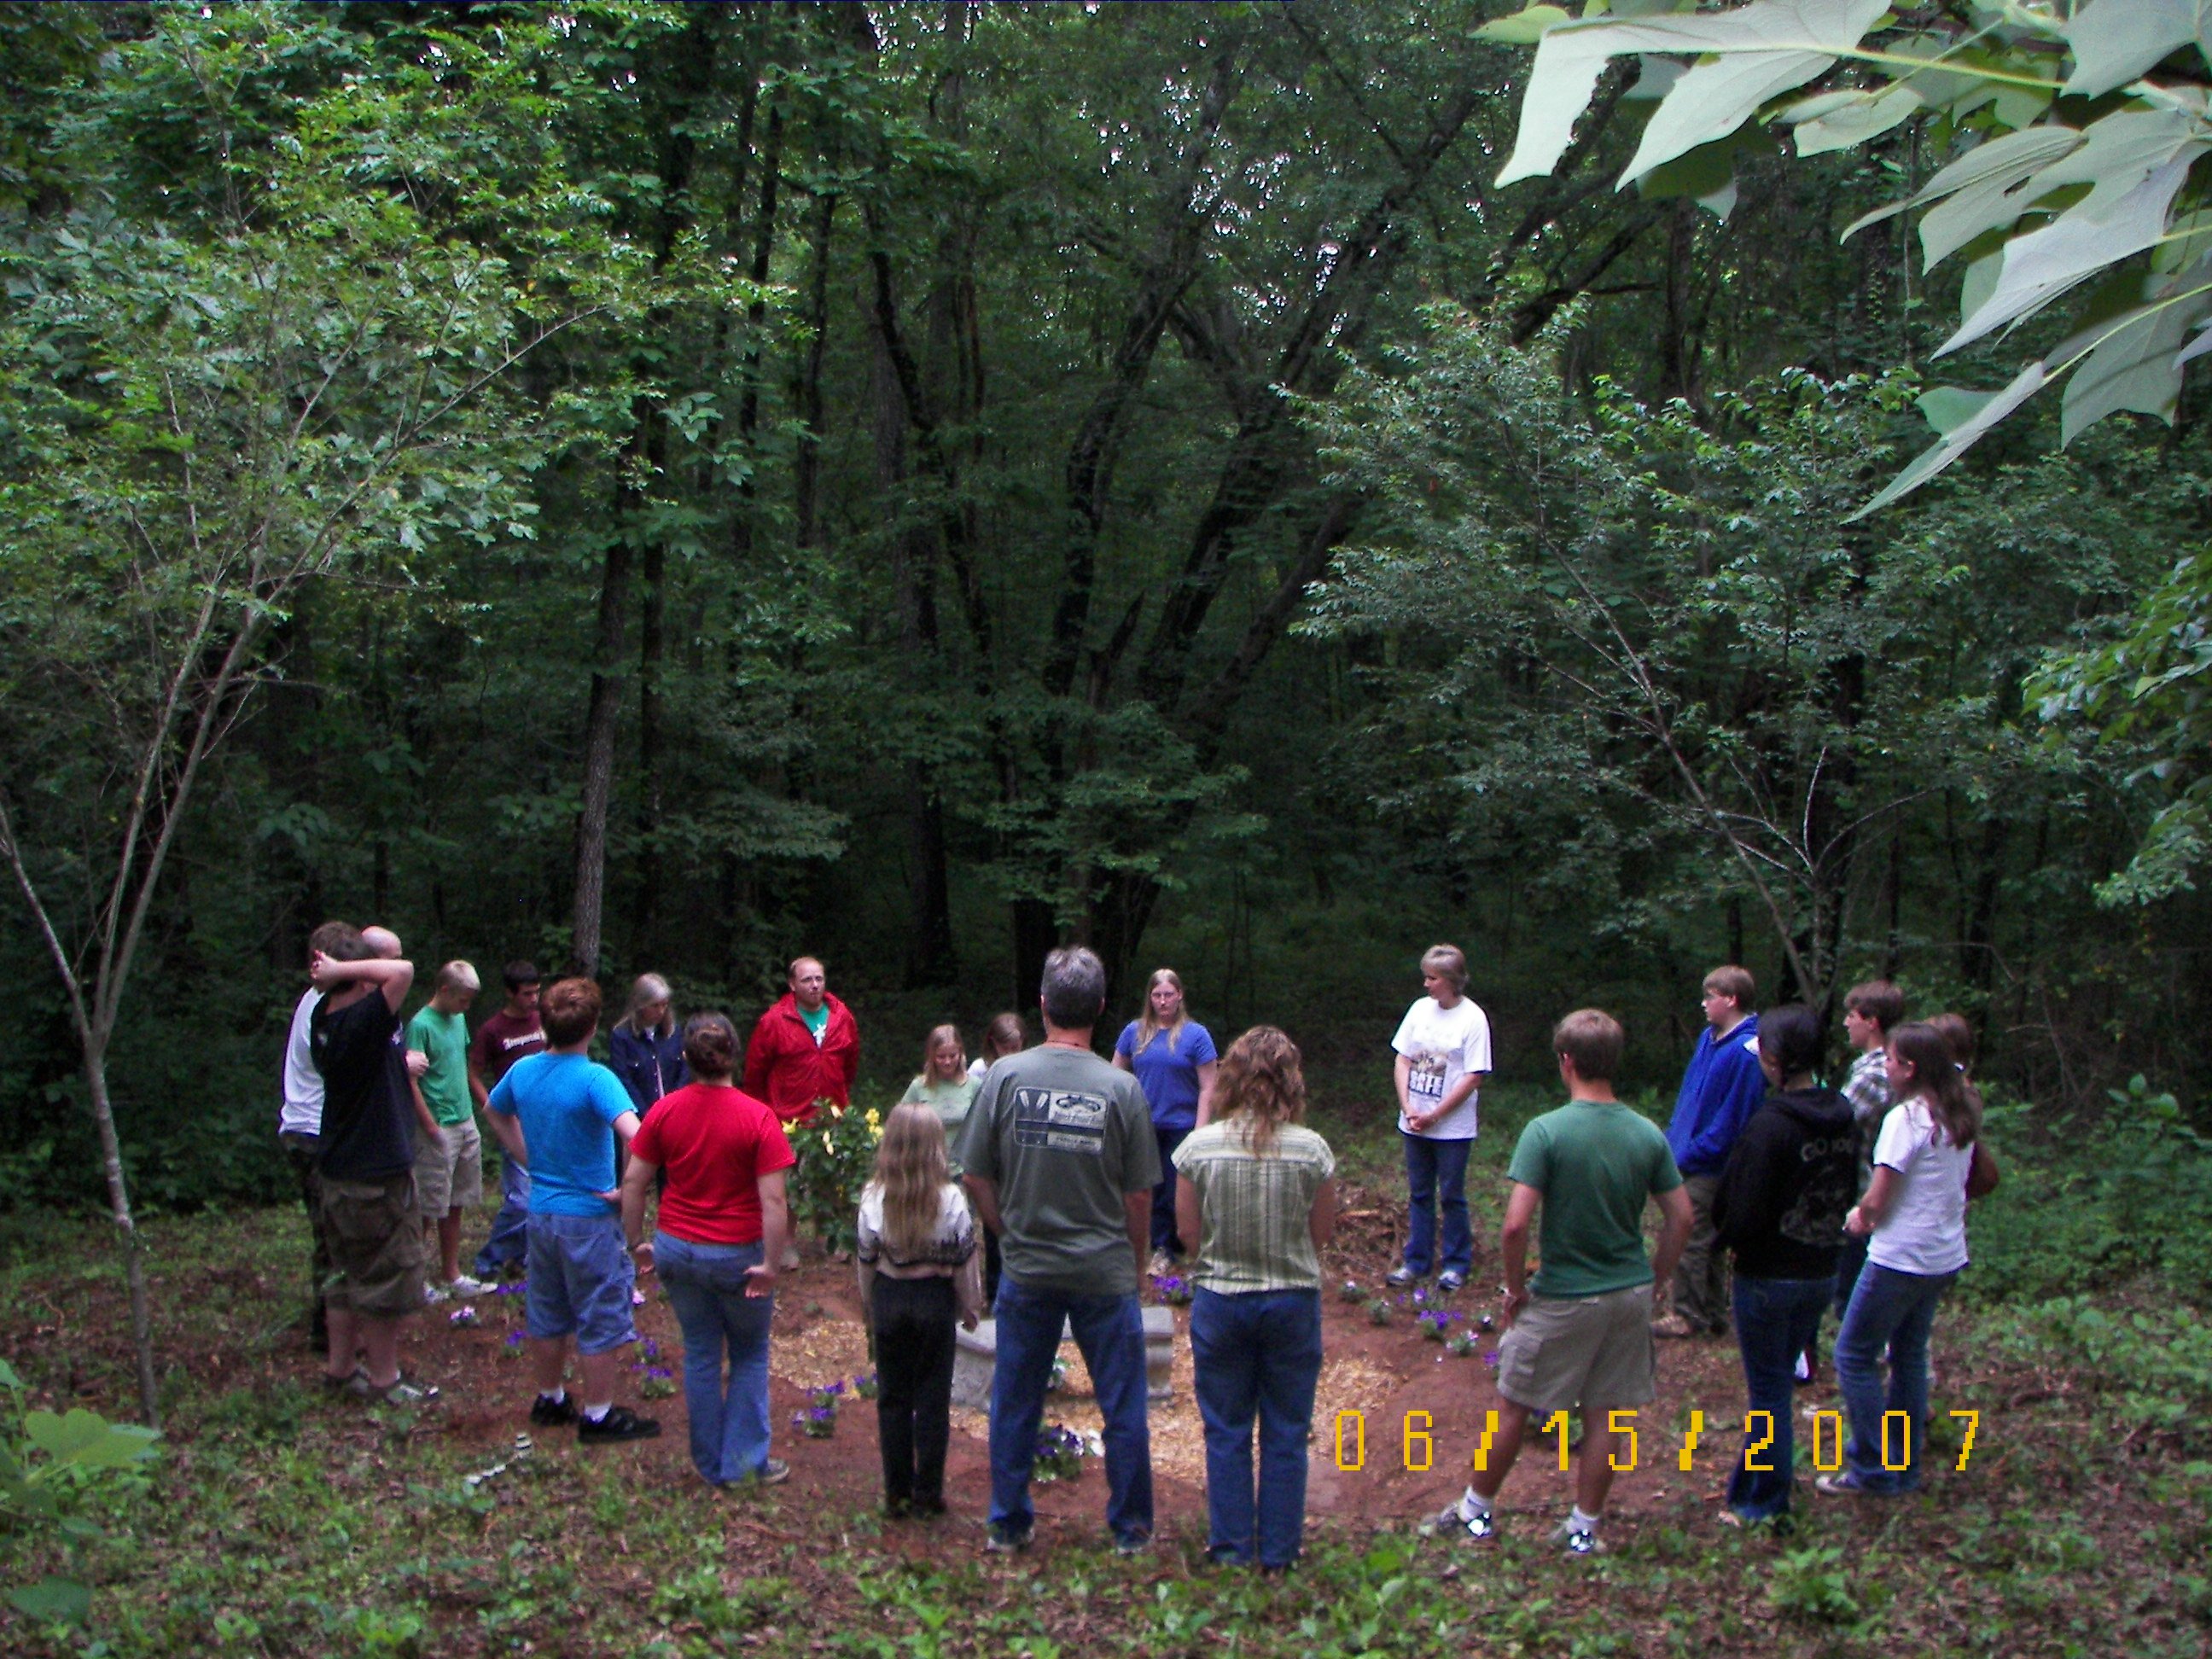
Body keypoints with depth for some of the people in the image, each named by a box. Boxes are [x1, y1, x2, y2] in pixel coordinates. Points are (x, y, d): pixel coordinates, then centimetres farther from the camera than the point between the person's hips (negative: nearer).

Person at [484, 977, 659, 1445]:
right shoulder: (594, 1079, -22)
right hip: (588, 1217, -7)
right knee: (601, 1319, 7)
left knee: (547, 1313, 20)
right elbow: (635, 1137, -35)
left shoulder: (523, 1071, -1)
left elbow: (496, 1113, 20)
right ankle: (598, 1415, 15)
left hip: (541, 1210, 7)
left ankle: (549, 1400, 33)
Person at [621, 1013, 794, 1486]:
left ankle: (711, 1465, 26)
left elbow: (632, 1182, -2)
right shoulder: (757, 1117, -16)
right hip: (737, 1254, -3)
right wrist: (770, 1265, -13)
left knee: (700, 1355, 17)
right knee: (750, 1358, 17)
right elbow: (774, 1200, -20)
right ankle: (747, 1461, 18)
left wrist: (637, 1242, 9)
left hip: (677, 1250, 3)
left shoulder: (665, 1111, -6)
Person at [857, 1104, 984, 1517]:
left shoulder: (873, 1197, -9)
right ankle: (928, 1494, 12)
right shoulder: (951, 1199, -12)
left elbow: (866, 1258, -1)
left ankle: (897, 1494, 15)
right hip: (935, 1298, -1)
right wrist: (969, 1307, 8)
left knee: (892, 1397, 10)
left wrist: (867, 1306, 13)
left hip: (888, 1298, 1)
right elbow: (965, 1260, -5)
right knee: (932, 1398, 8)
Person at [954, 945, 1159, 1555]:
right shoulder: (1121, 1088, -10)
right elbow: (1139, 1196, -4)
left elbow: (975, 1178, -2)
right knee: (1123, 1408, 13)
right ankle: (1131, 1528, 23)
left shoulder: (1006, 1075, -8)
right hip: (1106, 1272, -1)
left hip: (1026, 1272, 1)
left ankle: (1008, 1527, 26)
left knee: (1014, 1405, 15)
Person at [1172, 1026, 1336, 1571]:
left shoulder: (1199, 1147, -12)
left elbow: (1188, 1229, -5)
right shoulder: (1312, 1150, -12)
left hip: (1220, 1300, 0)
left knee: (1226, 1431, 14)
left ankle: (1232, 1548, 23)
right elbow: (1323, 1233, -3)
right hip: (1293, 1301, 0)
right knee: (1286, 1434, 13)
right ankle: (1279, 1553, 22)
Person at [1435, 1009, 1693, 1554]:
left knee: (1515, 1407, 11)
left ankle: (1477, 1510, 25)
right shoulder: (1648, 1134, -3)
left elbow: (1515, 1225, -22)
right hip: (1630, 1295, 4)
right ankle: (1584, 1527, 24)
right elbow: (1681, 1217, 2)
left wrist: (1515, 1289, -8)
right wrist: (1653, 1279, 14)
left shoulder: (1547, 1131, -18)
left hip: (1563, 1299, -4)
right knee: (1607, 1415, 13)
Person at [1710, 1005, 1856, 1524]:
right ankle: (1752, 1489, 32)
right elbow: (1848, 1196, 10)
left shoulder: (1770, 1125, -23)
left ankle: (1763, 1505, 17)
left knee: (1768, 1389, 6)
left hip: (1769, 1277, -7)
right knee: (1778, 1380, 20)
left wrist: (1725, 1238, -2)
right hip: (1822, 1274, 7)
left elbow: (1742, 1212, -21)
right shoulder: (1843, 1118, 0)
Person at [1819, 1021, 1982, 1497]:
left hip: (1901, 1259, -8)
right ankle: (1905, 1467, 25)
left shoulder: (1906, 1118, -19)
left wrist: (1859, 1217, 4)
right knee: (1910, 1355, 18)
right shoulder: (1961, 1116, 6)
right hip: (1946, 1257, 9)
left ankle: (1874, 1470, 6)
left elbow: (1877, 1199, -20)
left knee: (1854, 1356, 3)